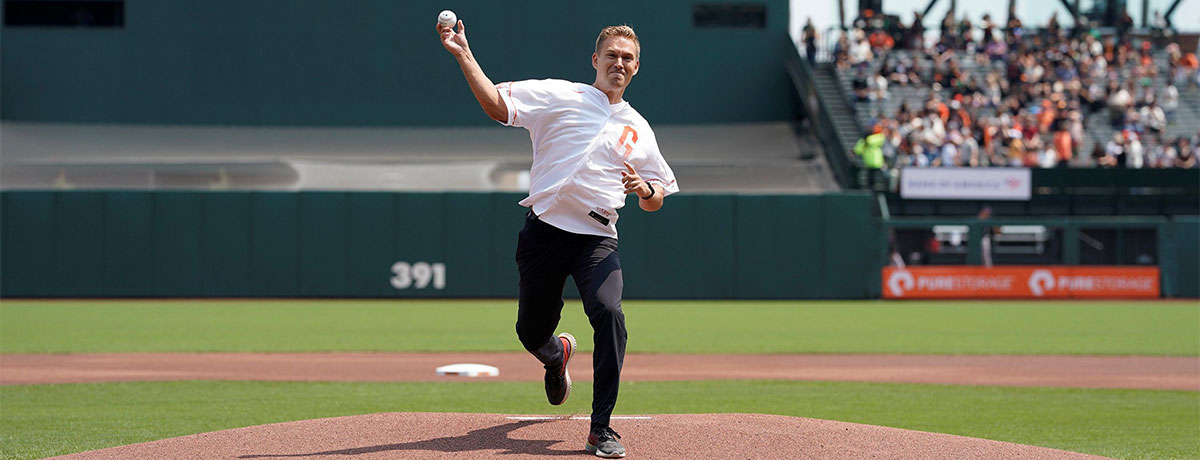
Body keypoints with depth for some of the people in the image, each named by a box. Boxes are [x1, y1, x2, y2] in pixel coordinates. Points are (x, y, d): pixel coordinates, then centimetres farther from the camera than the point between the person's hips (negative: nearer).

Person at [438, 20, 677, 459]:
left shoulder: (638, 129, 17)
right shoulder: (559, 96, 8)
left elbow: (655, 201, 19)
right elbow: (496, 104, -4)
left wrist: (644, 188, -5)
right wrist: (464, 56, -15)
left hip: (597, 238, 1)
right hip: (544, 230, -1)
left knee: (609, 313, -25)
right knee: (531, 333, 8)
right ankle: (557, 355, 49)